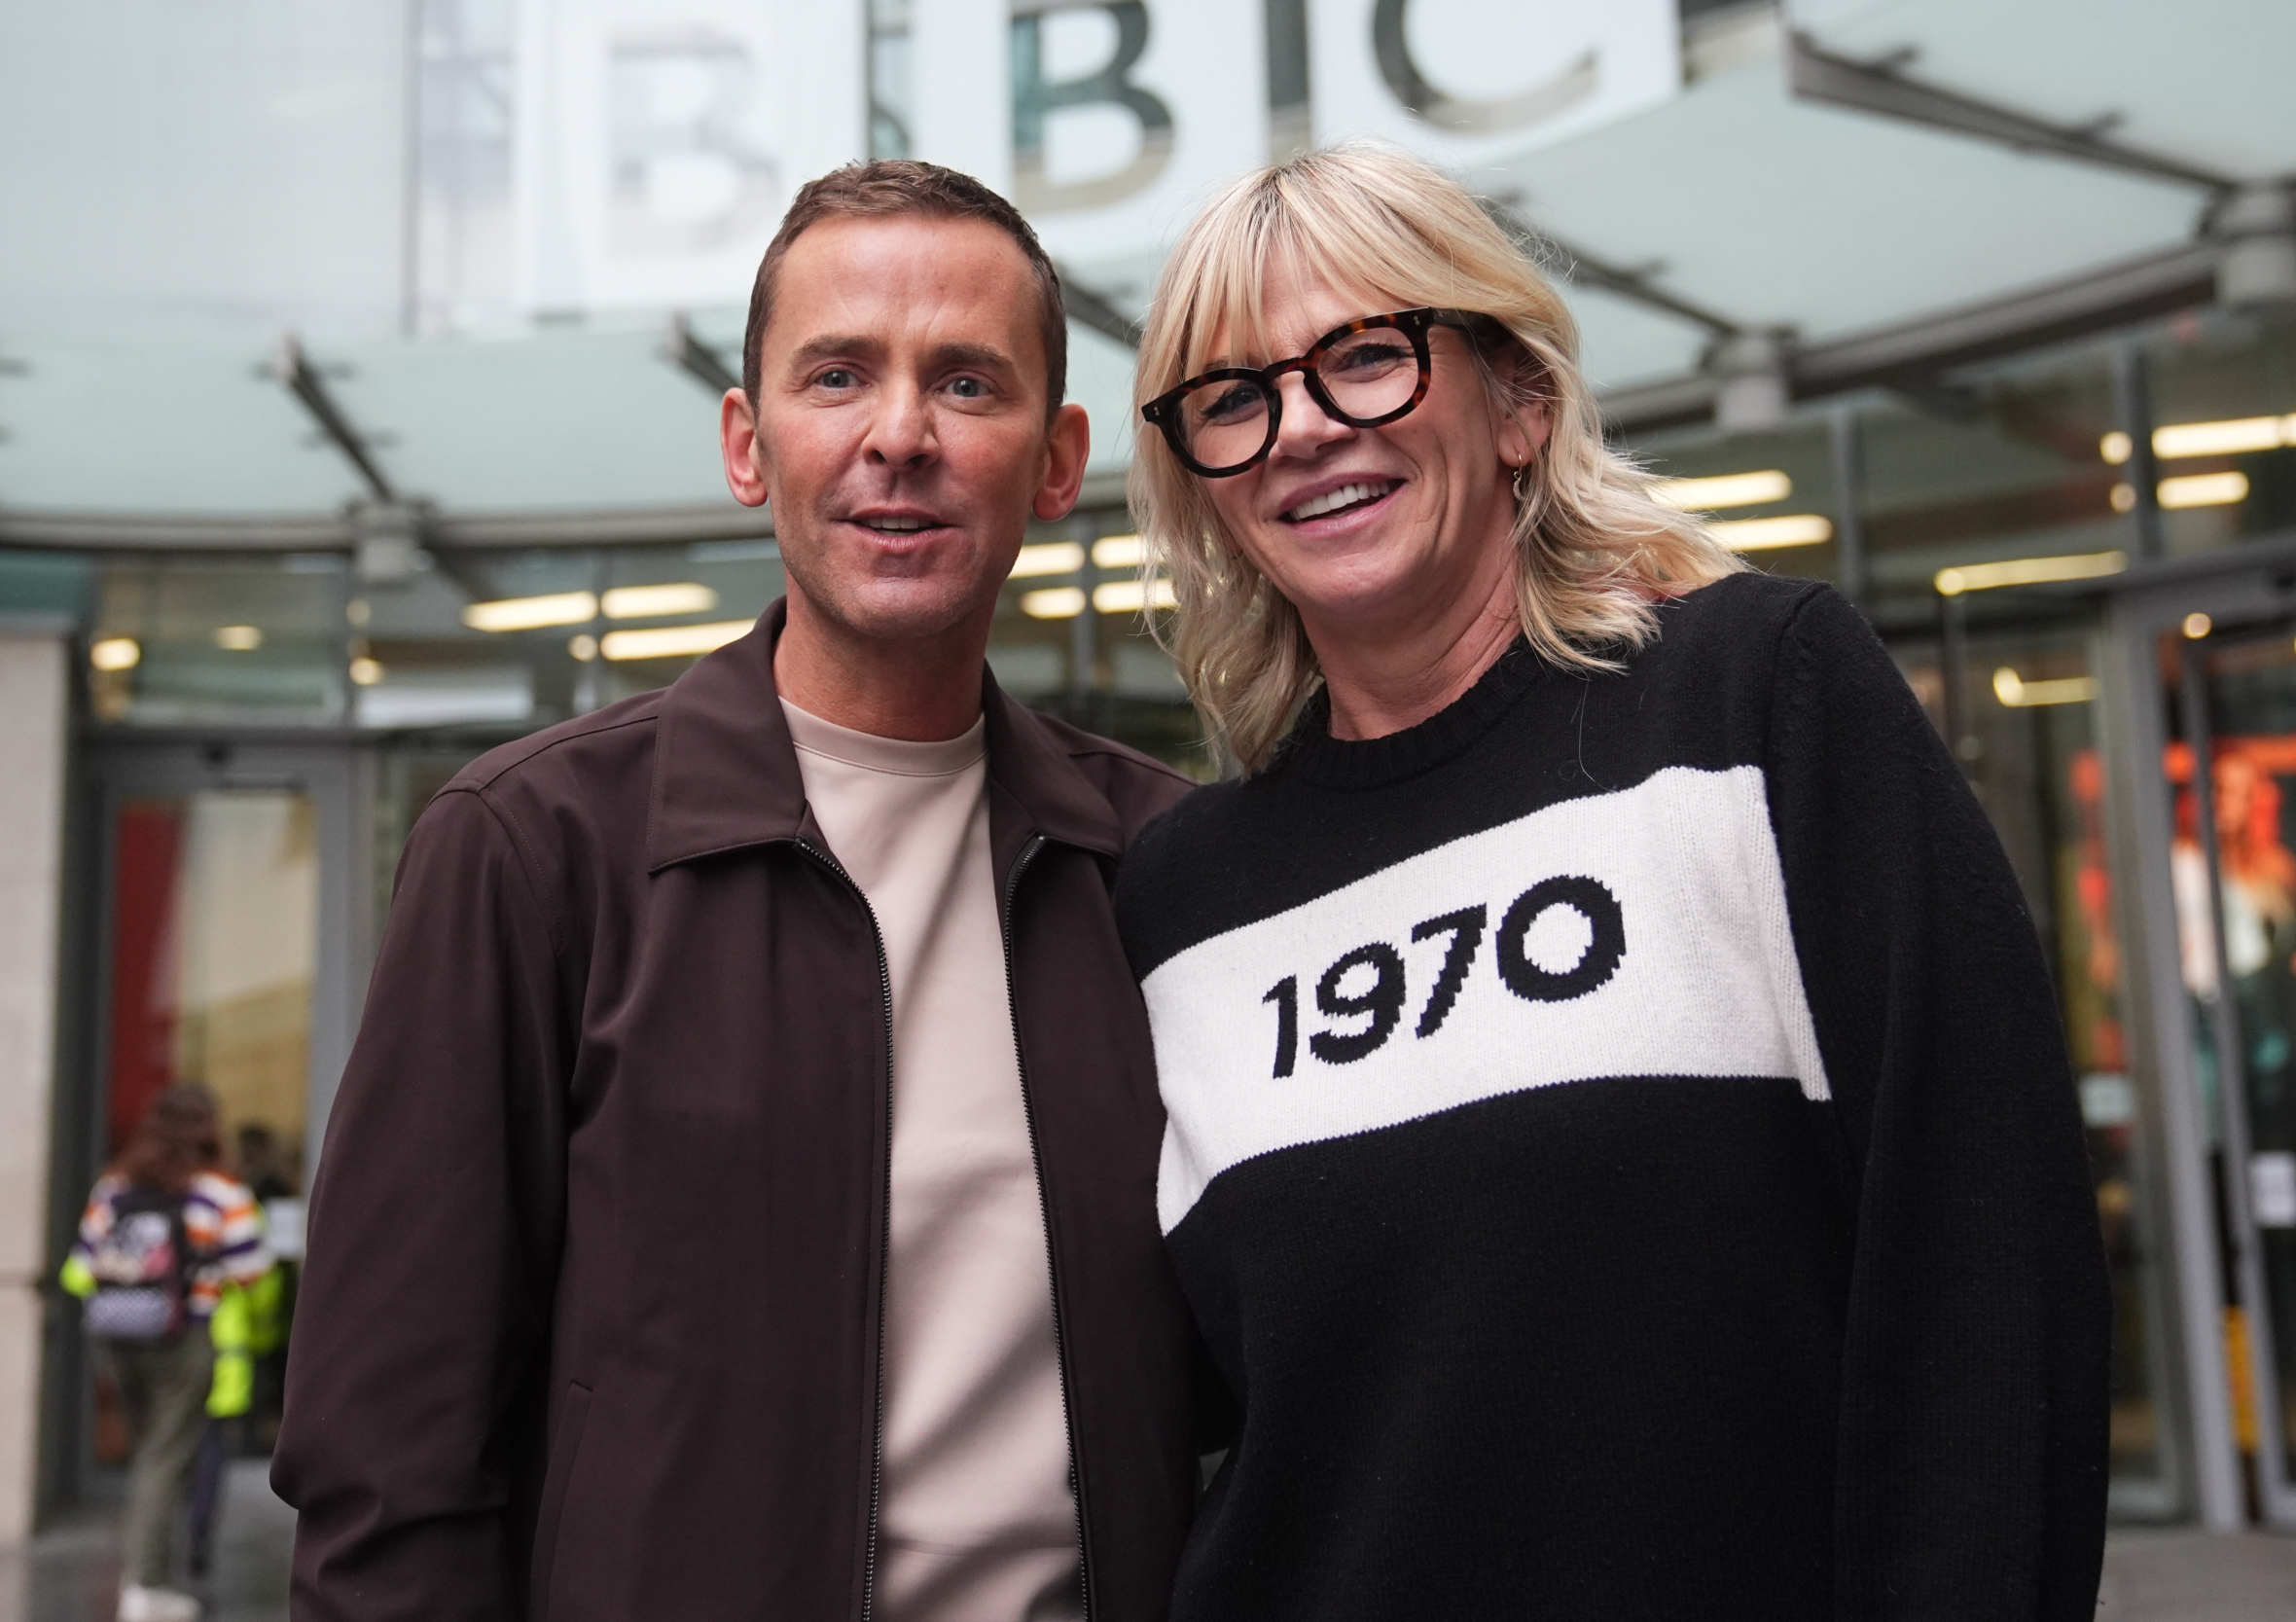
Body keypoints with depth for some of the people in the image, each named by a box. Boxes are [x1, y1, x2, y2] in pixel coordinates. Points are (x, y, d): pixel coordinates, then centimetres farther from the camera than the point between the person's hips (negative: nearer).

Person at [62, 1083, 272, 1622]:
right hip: (187, 1343, -5)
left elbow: (80, 1271, 8)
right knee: (166, 1461, -1)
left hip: (119, 1340, 5)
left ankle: (144, 1566, 23)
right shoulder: (222, 1196, -9)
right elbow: (250, 1274, -9)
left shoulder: (110, 1188, 6)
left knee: (146, 1452, 19)